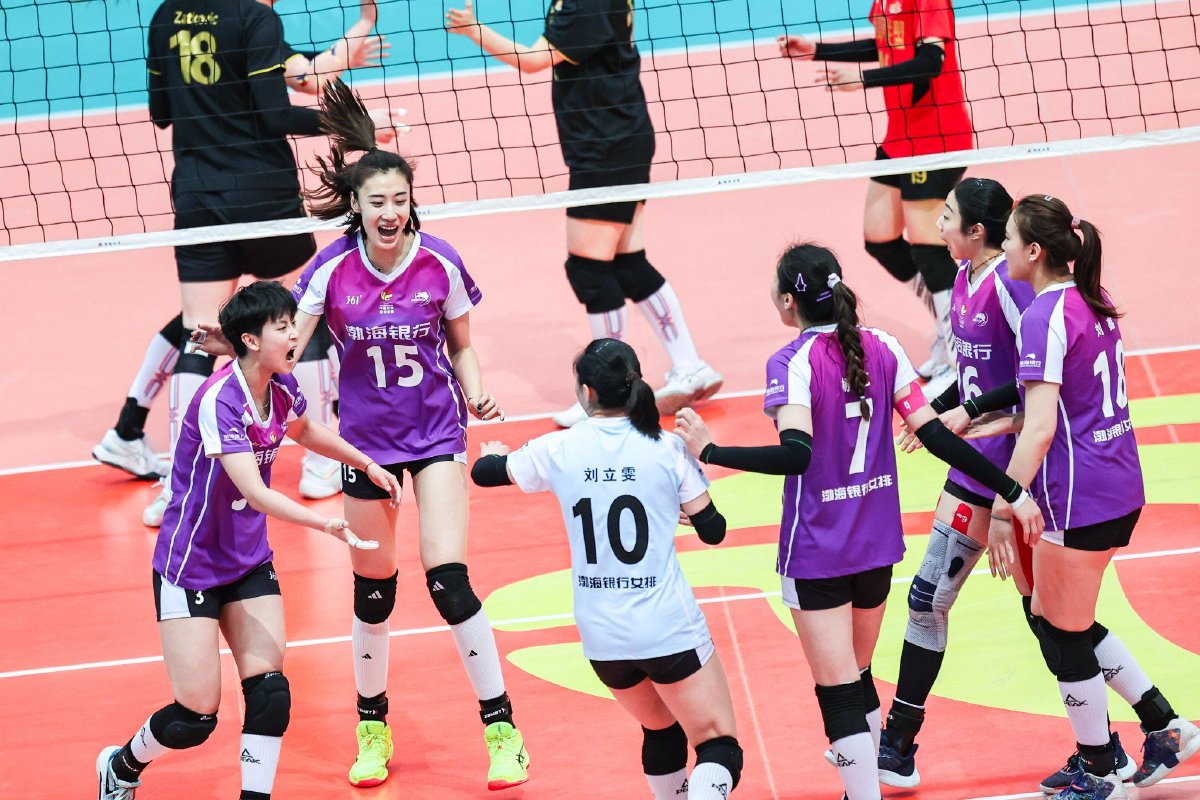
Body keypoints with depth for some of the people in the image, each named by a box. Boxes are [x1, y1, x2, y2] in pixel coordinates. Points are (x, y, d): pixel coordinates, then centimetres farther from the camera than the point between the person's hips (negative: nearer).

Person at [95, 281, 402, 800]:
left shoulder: (283, 388, -3)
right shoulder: (219, 401, -27)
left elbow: (304, 430, 23)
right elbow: (256, 494, -36)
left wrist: (368, 465, 25)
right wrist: (326, 524, -47)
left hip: (249, 562, 7)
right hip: (190, 566, -7)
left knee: (269, 693, -9)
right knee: (197, 716, -3)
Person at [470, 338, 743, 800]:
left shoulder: (559, 451, -1)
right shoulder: (668, 449, -7)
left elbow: (484, 472, 18)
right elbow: (713, 531, 4)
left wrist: (495, 454, 41)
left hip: (602, 636, 3)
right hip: (669, 630, -3)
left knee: (662, 730, 28)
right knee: (719, 747, 1)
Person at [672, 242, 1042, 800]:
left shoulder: (792, 363, -16)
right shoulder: (881, 348, 0)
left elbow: (795, 455, -29)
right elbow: (934, 435, -2)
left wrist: (710, 452, -25)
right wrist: (1010, 490, 2)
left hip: (817, 554, -6)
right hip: (877, 544, 6)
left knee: (839, 695, -2)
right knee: (859, 677, 24)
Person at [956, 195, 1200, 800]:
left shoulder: (1045, 315, -19)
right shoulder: (1093, 303, 9)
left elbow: (1041, 430, -24)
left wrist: (1004, 508, -23)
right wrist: (1006, 421, 17)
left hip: (1078, 500, -9)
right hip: (1121, 492, 9)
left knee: (1064, 636, 6)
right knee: (1050, 616, 20)